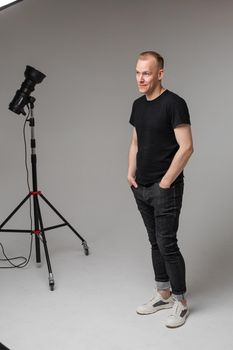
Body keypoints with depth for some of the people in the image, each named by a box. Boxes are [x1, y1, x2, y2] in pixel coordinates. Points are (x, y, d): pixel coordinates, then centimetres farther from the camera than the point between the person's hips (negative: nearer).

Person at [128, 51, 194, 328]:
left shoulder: (174, 103, -14)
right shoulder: (138, 105, 11)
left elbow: (186, 147, -17)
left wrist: (165, 182, -15)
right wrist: (131, 174, 9)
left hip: (165, 189, -8)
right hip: (141, 189, 8)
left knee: (167, 245, -4)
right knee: (155, 243, 15)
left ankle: (180, 301, 13)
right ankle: (163, 294, 28)